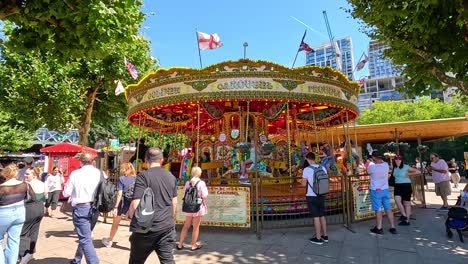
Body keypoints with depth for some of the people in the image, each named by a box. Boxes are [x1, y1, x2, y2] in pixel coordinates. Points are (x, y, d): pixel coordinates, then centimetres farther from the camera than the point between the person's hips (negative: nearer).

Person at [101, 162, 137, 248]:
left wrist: (116, 207, -9)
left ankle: (109, 241, 40)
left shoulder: (122, 178, -7)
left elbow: (120, 194, -11)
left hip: (123, 203, -2)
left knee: (115, 223, 19)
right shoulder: (136, 179, 3)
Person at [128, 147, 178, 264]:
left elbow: (136, 204, -18)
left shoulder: (143, 176, -13)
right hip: (168, 227, 4)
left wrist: (129, 215, 3)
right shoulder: (171, 177, 6)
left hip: (148, 227, -4)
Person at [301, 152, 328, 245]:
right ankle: (325, 236, 28)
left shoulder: (306, 169, -16)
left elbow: (303, 184, -11)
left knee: (316, 217, 2)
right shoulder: (323, 168, 0)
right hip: (321, 195, 5)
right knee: (322, 216, 17)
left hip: (311, 196, -5)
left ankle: (318, 238, 12)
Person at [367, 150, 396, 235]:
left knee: (378, 209, 3)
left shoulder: (372, 166, -19)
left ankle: (379, 228, 10)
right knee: (388, 209, 11)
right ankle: (392, 227, 19)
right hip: (385, 190, 5)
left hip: (376, 190, -5)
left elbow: (369, 172, 1)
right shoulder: (386, 165, -5)